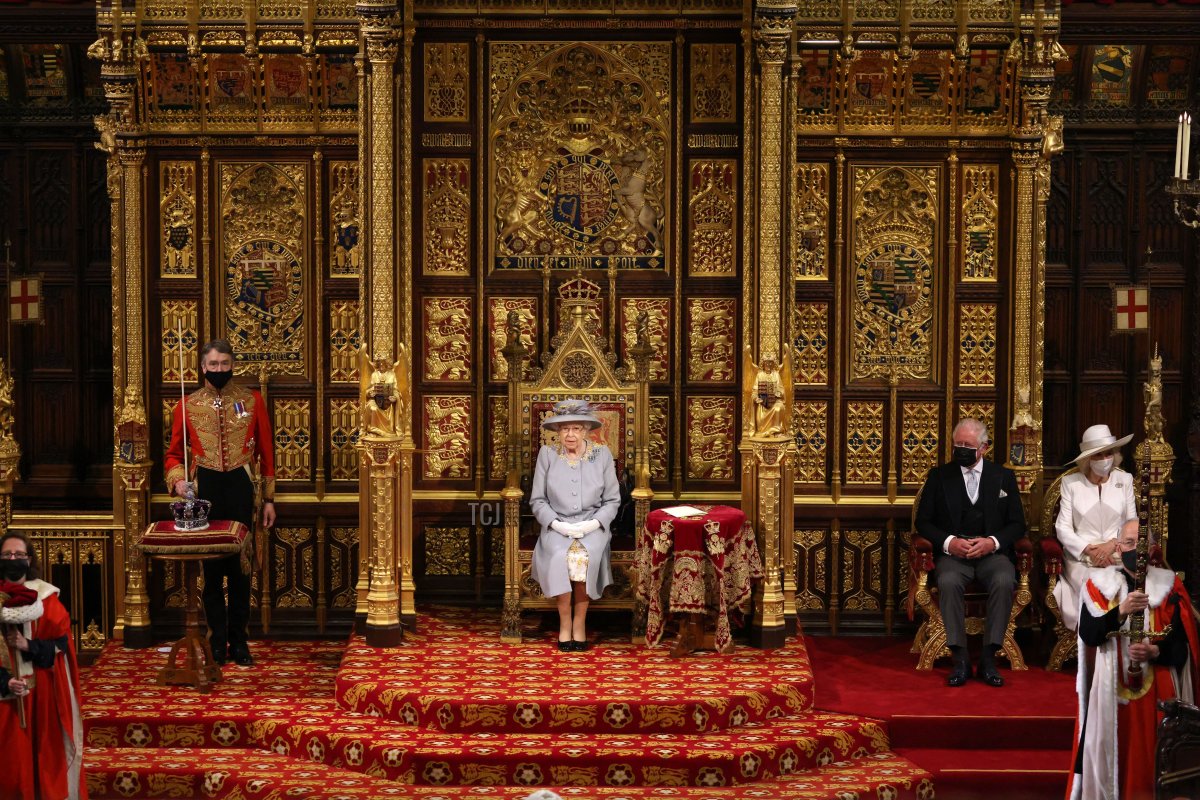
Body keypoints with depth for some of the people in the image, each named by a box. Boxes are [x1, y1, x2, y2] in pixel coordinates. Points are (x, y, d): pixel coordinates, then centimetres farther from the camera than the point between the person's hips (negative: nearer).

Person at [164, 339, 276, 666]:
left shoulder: (252, 400, 3)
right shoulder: (188, 405, 3)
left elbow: (266, 451, 5)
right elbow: (174, 453, 8)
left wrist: (269, 498, 3)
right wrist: (177, 480, -13)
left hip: (240, 488, 0)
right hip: (204, 489, 0)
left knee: (240, 566, 4)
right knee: (211, 568, 5)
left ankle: (239, 641, 14)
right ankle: (217, 641, 13)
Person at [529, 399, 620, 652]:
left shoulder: (602, 454, 4)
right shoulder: (547, 454, 3)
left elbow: (612, 500, 6)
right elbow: (537, 500, 4)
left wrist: (594, 523, -12)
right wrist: (556, 523, -12)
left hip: (593, 526, 0)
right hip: (557, 526, 0)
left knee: (585, 556, -33)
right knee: (561, 556, -33)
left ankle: (580, 622, -17)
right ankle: (565, 622, -17)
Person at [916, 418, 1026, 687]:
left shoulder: (1003, 477, 13)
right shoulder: (939, 476, 11)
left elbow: (1017, 524, 10)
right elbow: (923, 521, 9)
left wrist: (993, 542, -10)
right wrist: (949, 542, -10)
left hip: (992, 553, 0)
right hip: (952, 553, 0)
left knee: (1004, 581, -34)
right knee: (948, 582, -35)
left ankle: (988, 656, -27)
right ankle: (960, 658, -29)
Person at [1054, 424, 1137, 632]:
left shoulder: (1125, 479, 9)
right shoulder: (1070, 482, 3)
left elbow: (1133, 522, 8)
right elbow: (1063, 528, 0)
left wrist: (1114, 543, -12)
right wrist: (1089, 550, -15)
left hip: (1117, 554, 2)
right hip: (1081, 556, -1)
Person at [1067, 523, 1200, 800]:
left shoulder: (1169, 586, 5)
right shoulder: (1099, 583, 3)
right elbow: (1087, 634, -9)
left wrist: (1155, 652, -16)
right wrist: (1120, 612, -22)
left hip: (1157, 688, 1)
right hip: (1112, 686, 0)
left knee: (1153, 755, 0)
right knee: (1111, 753, -2)